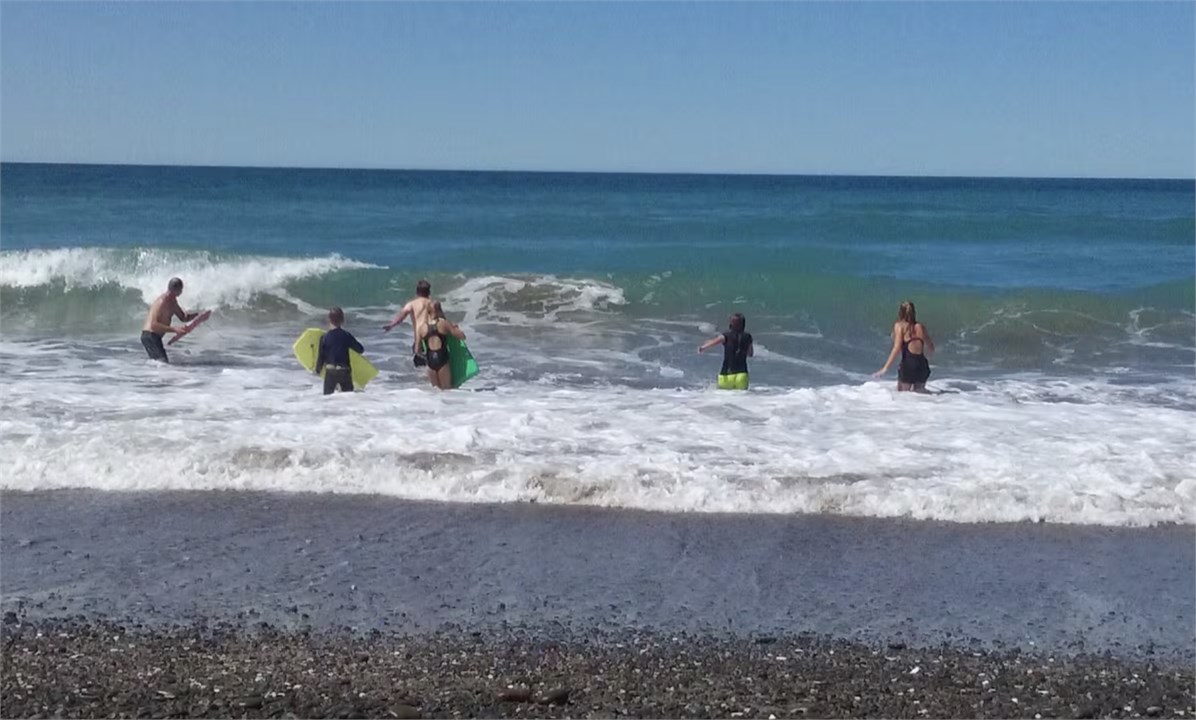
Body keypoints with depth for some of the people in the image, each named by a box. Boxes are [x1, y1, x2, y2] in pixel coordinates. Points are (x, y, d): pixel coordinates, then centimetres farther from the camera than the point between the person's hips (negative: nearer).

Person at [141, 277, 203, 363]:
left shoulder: (172, 302, 12)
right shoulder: (162, 302, -19)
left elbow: (183, 318, 23)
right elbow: (153, 324, -25)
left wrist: (197, 314, 4)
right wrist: (173, 329, -30)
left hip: (155, 337, 10)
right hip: (150, 336, -10)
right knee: (163, 362, -18)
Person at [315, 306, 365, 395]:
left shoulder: (325, 337, -4)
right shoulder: (346, 335, -4)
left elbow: (321, 356, -1)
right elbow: (360, 349, 1)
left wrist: (317, 370, 13)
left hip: (330, 372, 0)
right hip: (345, 371, 0)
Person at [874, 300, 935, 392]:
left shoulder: (899, 326, 2)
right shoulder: (921, 327, 14)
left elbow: (897, 348, -10)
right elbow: (931, 348, 21)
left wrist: (885, 369, -11)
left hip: (908, 365, -4)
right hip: (922, 365, 4)